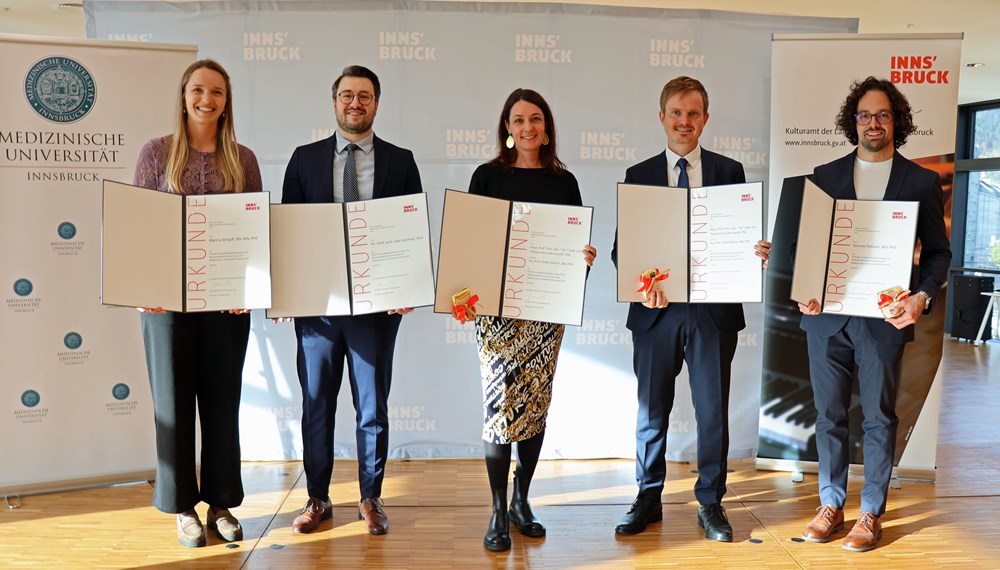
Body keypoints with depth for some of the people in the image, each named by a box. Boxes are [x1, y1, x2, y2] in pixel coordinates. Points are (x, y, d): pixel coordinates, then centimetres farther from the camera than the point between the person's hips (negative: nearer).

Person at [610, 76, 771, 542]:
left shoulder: (730, 172, 6)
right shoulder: (638, 176, 6)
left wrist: (757, 253, -18)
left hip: (714, 308, 0)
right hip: (656, 308, 1)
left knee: (713, 411, 8)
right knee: (651, 410, 10)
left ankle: (711, 503, 24)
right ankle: (648, 499, 26)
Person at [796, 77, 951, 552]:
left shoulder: (921, 182, 5)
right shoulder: (824, 177, 8)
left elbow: (938, 251, 6)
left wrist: (922, 296, -11)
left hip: (885, 317, -1)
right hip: (826, 315, 2)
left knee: (879, 418, 7)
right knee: (829, 415, 9)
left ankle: (872, 513, 19)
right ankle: (830, 504, 22)